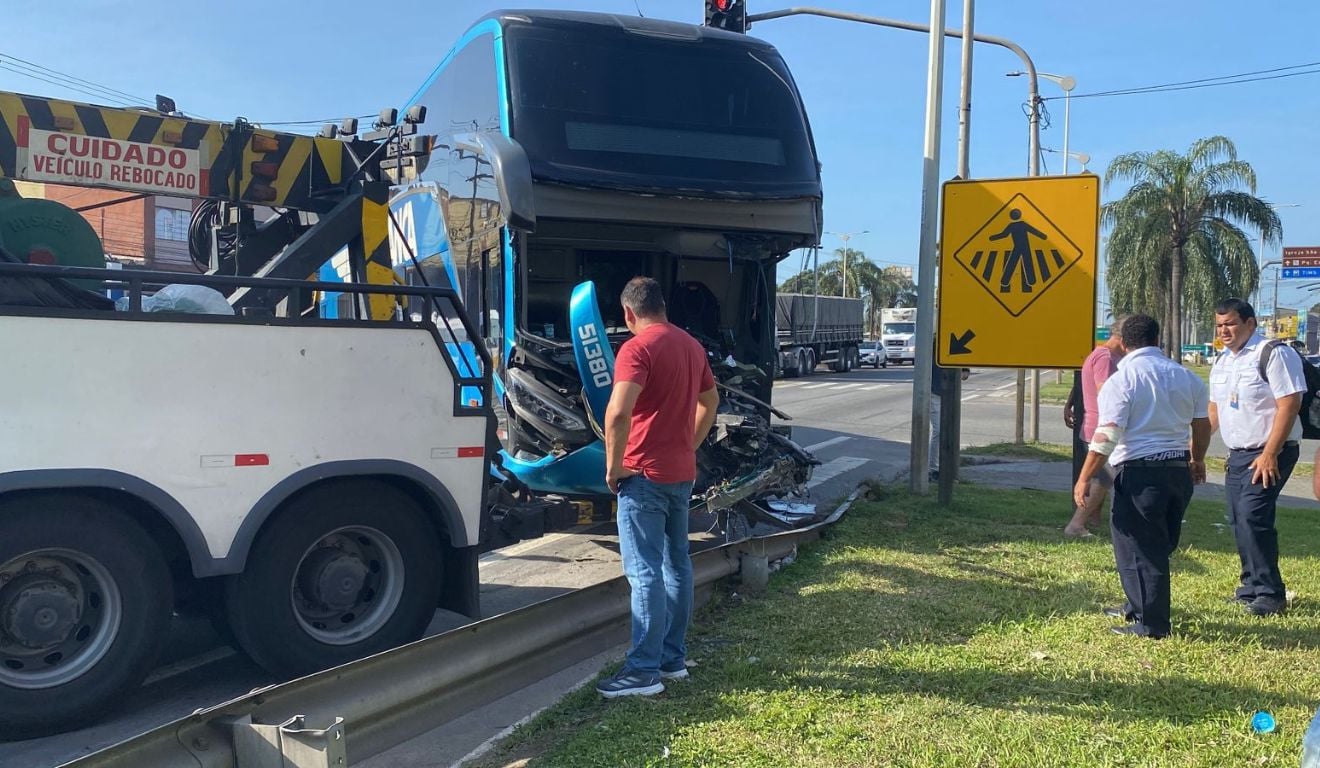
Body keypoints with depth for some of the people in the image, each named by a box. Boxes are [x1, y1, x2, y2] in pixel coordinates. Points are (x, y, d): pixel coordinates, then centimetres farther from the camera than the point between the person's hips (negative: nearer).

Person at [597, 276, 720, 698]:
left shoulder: (637, 348, -15)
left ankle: (644, 670, -2)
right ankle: (673, 657, 22)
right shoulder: (691, 345, 12)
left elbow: (618, 413, -27)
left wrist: (613, 466, -16)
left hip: (645, 475, -8)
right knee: (676, 564, 14)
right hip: (682, 473, 9)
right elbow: (710, 402, 23)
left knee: (645, 572, -5)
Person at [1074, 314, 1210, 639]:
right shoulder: (1186, 377, 8)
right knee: (1160, 545, 19)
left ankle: (1150, 623, 5)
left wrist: (1084, 479, -13)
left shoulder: (1122, 379, -11)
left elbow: (1107, 436, -17)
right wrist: (1197, 461, 33)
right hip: (1179, 469, 7)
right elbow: (1202, 426, 14)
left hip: (1139, 470, -7)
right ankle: (1138, 606, 33)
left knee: (1138, 548, 1)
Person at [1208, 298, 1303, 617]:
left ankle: (1270, 593, -5)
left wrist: (1269, 455, -21)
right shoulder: (1222, 362, 13)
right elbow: (1214, 409, 21)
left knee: (1252, 516, -15)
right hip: (1237, 454, 8)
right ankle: (1252, 585, 23)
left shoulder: (1275, 354, -12)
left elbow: (1289, 404, -18)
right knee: (1238, 520, 9)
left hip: (1268, 454, -8)